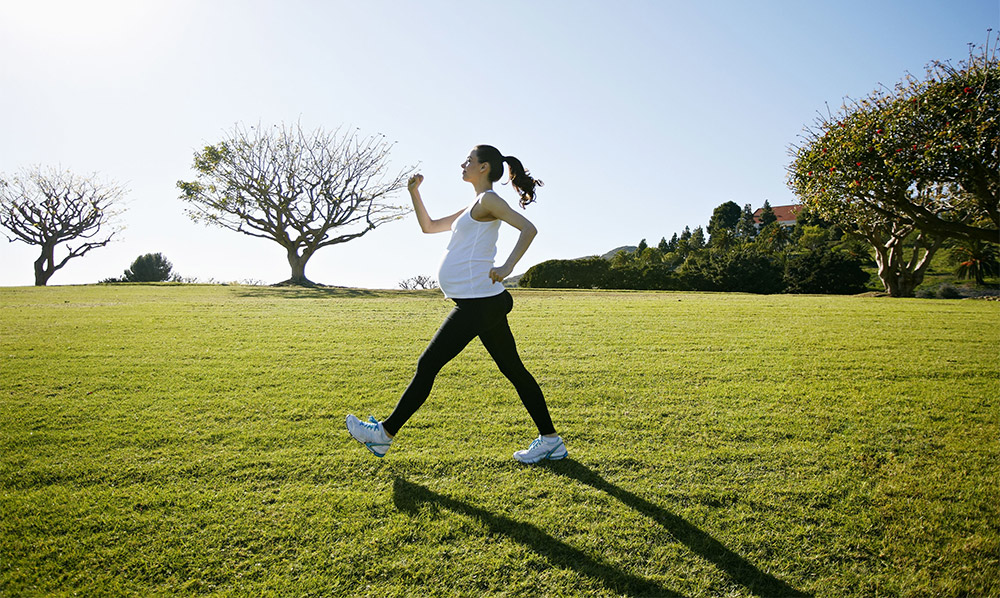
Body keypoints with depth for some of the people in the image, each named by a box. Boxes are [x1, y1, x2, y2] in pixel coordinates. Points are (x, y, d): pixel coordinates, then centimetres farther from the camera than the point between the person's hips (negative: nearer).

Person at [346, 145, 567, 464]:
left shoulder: (488, 200, -6)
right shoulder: (473, 209, 22)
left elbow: (528, 228, -19)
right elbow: (428, 226, 28)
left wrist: (506, 267, -26)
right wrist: (414, 193, 18)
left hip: (477, 303, -10)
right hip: (483, 302, 10)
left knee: (427, 366, -2)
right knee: (514, 370, 10)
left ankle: (385, 433, 9)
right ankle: (550, 440, 16)